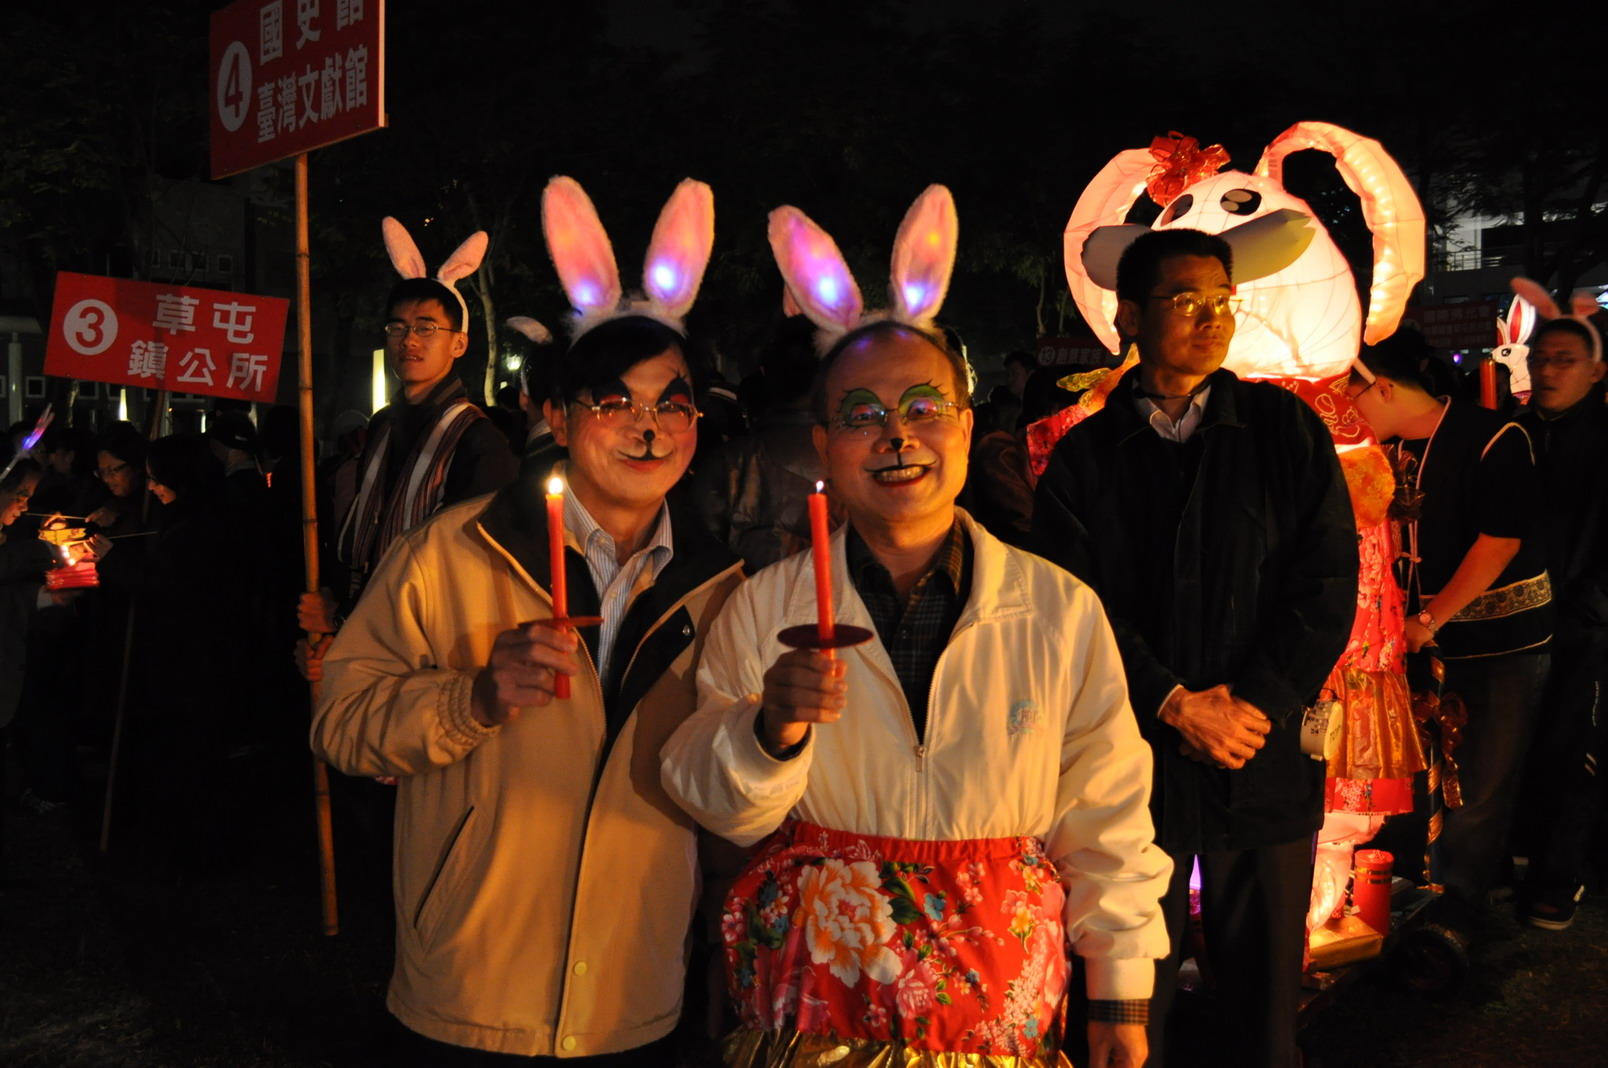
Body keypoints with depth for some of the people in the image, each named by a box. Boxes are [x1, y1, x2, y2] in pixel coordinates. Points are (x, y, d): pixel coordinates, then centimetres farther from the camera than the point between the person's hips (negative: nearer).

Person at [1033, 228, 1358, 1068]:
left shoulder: (1285, 428, 4)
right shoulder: (1084, 455, 3)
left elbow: (1328, 581, -2)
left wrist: (1257, 704, -11)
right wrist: (1175, 704, -15)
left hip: (1265, 757, 1)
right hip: (1135, 758, 0)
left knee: (1264, 993, 12)